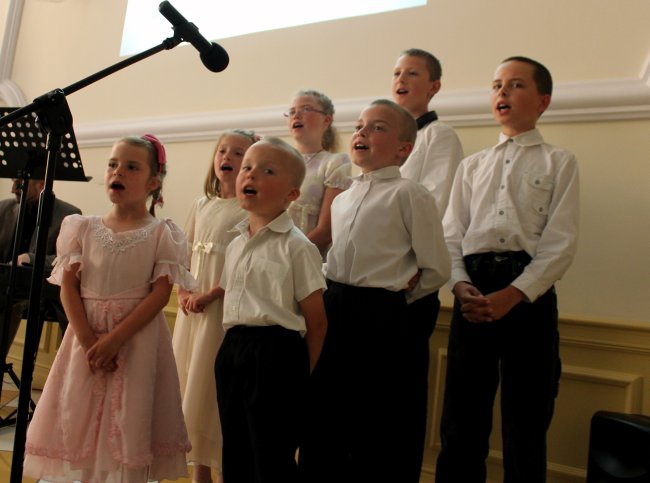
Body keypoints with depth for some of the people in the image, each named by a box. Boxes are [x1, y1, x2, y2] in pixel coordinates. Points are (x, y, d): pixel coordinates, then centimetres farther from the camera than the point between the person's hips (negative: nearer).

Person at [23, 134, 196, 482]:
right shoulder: (83, 228, 6)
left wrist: (115, 338, -16)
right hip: (86, 337, 3)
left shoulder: (161, 233, -2)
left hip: (137, 339, -3)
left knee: (129, 422, 0)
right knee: (79, 416, 7)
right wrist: (88, 340, -11)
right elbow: (68, 287, 1)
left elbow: (160, 294, -9)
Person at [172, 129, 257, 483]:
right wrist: (183, 293, 0)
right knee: (188, 382, 11)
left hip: (223, 307, -6)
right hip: (191, 307, 6)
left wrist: (209, 295, -18)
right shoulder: (201, 206, 12)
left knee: (211, 385, -2)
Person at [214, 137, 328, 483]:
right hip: (232, 351, 7)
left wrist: (303, 376, -7)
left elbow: (315, 321, -9)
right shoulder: (235, 245, 12)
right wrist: (233, 347, 10)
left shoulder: (296, 246, -9)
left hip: (276, 353, -7)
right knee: (235, 455, 18)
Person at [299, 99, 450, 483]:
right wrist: (335, 297, 10)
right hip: (335, 311, 7)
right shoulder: (342, 199, 13)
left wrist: (396, 294, 2)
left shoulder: (409, 194, -8)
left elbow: (437, 269, -7)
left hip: (382, 318, -7)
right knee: (325, 419, 16)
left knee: (381, 429, 6)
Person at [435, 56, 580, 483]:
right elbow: (451, 235, 9)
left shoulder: (560, 163, 6)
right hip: (473, 294, 3)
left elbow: (561, 244, -5)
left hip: (529, 294, -3)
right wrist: (462, 287, -9)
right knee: (461, 418, 8)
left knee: (526, 423, 6)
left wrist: (509, 296, -16)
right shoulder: (472, 166, 16)